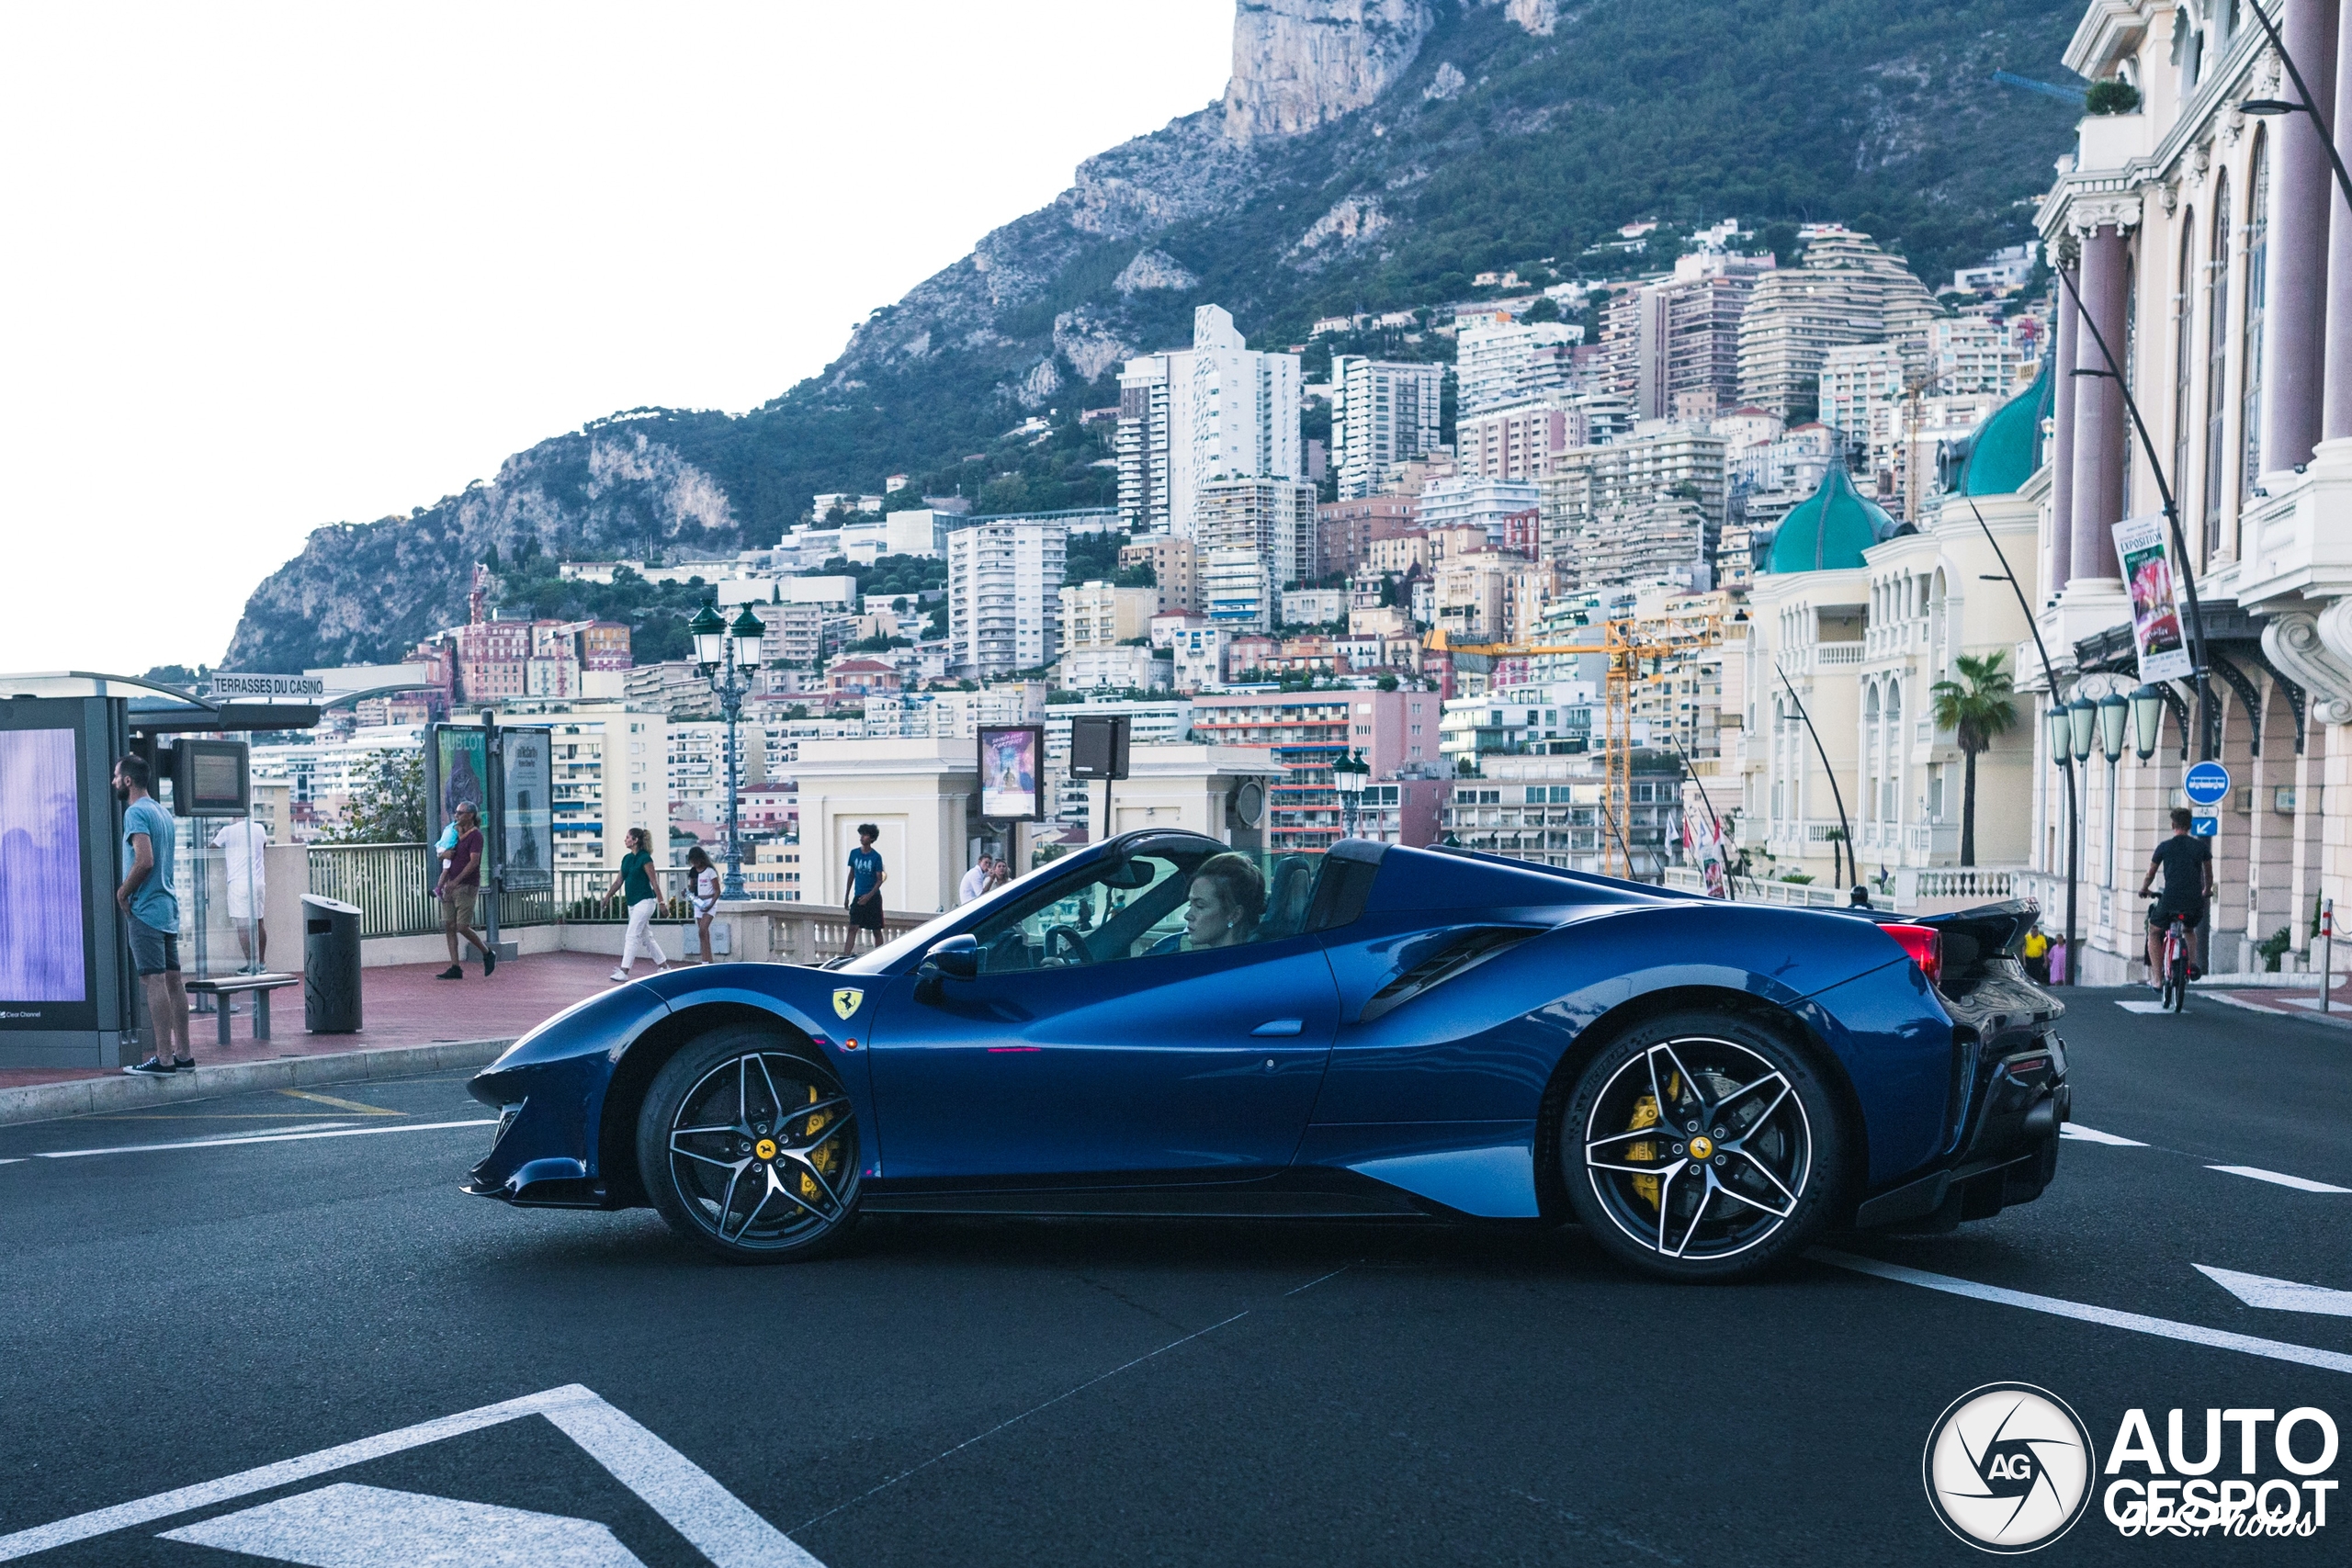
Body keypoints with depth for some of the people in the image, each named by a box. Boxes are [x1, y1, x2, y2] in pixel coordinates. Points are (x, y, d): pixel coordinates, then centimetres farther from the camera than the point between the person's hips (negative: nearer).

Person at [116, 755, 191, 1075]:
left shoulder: (136, 813, -11)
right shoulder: (164, 813, 16)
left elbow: (145, 861, -22)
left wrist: (123, 893, -10)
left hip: (145, 908, -9)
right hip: (168, 906, 9)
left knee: (154, 981, -8)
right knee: (173, 980, 9)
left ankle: (163, 1058, -9)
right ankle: (182, 1054, 11)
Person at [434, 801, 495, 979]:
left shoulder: (475, 835, -9)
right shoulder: (456, 833, 15)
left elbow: (473, 862, -17)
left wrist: (456, 881, -23)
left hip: (467, 886, -8)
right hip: (451, 886, 8)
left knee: (463, 927, -9)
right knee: (449, 926, 2)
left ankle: (488, 954, 12)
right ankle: (455, 968, 4)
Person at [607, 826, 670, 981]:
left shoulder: (645, 858, -12)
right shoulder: (626, 858, 11)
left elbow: (653, 882, -13)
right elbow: (618, 882, 15)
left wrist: (661, 902, -14)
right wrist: (606, 898, 10)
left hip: (644, 902, -9)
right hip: (632, 903, 9)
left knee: (631, 937, -10)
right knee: (646, 937, 13)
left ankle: (624, 971, -10)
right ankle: (664, 966, 22)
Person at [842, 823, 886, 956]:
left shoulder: (876, 857, -7)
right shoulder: (854, 853, 4)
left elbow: (880, 879, -7)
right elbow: (852, 874, 13)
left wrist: (869, 895, -19)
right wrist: (847, 896, 14)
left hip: (873, 897, -2)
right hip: (858, 897, 3)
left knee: (876, 930, 4)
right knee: (853, 928, -9)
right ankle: (845, 957, -15)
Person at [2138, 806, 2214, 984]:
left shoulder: (2164, 847, 0)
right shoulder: (2202, 846, 5)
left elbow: (2150, 873, 11)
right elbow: (2208, 874, 19)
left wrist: (2143, 890, 30)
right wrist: (2207, 891, 38)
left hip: (2170, 901, -3)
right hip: (2195, 903, 3)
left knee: (2154, 933, 20)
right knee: (2190, 930, 36)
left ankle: (2157, 978, 10)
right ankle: (2192, 963, 15)